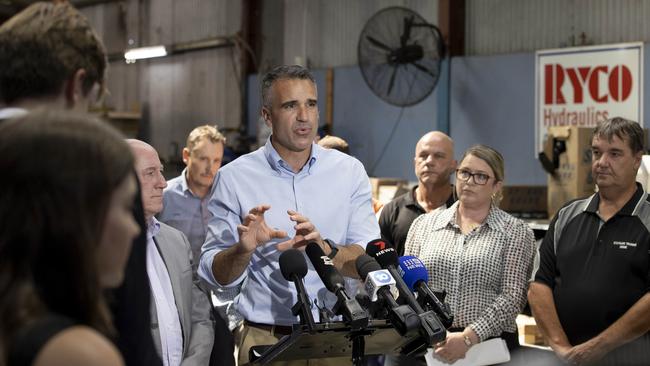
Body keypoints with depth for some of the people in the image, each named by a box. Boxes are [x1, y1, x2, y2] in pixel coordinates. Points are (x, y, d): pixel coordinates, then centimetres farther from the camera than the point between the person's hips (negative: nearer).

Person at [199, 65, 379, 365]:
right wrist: (244, 249, -23)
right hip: (265, 340, -1)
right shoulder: (234, 177, -4)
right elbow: (215, 274, -5)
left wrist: (325, 249, -25)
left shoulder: (349, 171, 0)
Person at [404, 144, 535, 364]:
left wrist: (469, 337, -18)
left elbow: (512, 297, -8)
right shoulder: (423, 225, 7)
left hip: (491, 345, -2)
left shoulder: (516, 232, 1)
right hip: (429, 346, 2)